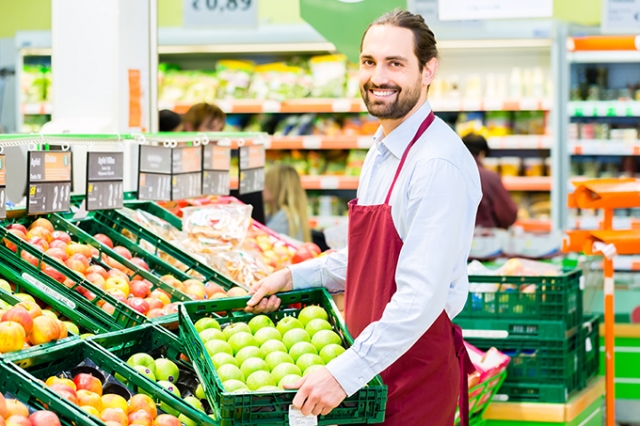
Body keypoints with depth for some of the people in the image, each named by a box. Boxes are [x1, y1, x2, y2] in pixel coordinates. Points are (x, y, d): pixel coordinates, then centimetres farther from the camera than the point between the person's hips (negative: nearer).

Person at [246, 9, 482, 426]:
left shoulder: (439, 164, -21)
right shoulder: (382, 151, 11)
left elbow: (422, 295, -27)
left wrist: (345, 372, -29)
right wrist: (295, 277, 16)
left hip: (416, 371, -9)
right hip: (371, 364, 9)